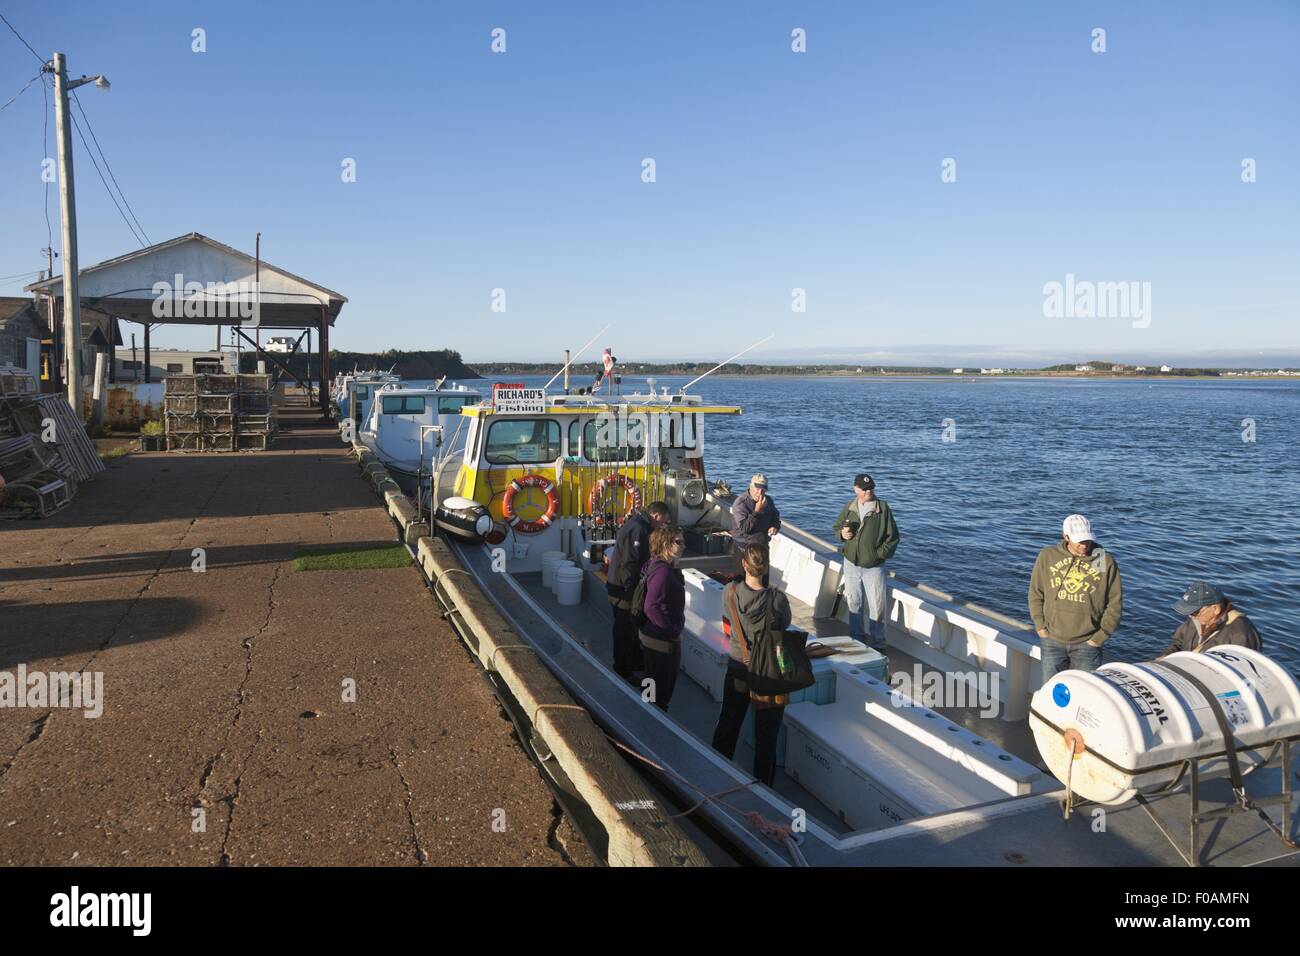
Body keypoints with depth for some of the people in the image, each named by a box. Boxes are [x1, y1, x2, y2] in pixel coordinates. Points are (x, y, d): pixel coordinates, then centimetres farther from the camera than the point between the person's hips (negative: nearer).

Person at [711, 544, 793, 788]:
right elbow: (784, 627, -4)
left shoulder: (730, 592, -15)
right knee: (766, 734, 13)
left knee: (727, 724, 23)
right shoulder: (777, 599, -24)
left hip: (736, 666, 3)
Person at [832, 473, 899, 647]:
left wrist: (880, 554, -13)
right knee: (853, 603, 14)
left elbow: (893, 536, -6)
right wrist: (842, 533, -8)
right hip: (851, 564, 3)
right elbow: (837, 527, 14)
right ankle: (856, 636, 30)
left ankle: (876, 640, 15)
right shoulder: (849, 508, 2)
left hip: (874, 567, -3)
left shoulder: (883, 509, -8)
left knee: (876, 606, 1)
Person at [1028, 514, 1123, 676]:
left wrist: (1099, 638, -5)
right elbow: (1035, 594, 7)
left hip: (1087, 644, -1)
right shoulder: (1047, 556, -2)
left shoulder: (1105, 561, -6)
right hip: (1053, 641, 2)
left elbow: (1115, 603, -2)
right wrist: (1041, 627, 1)